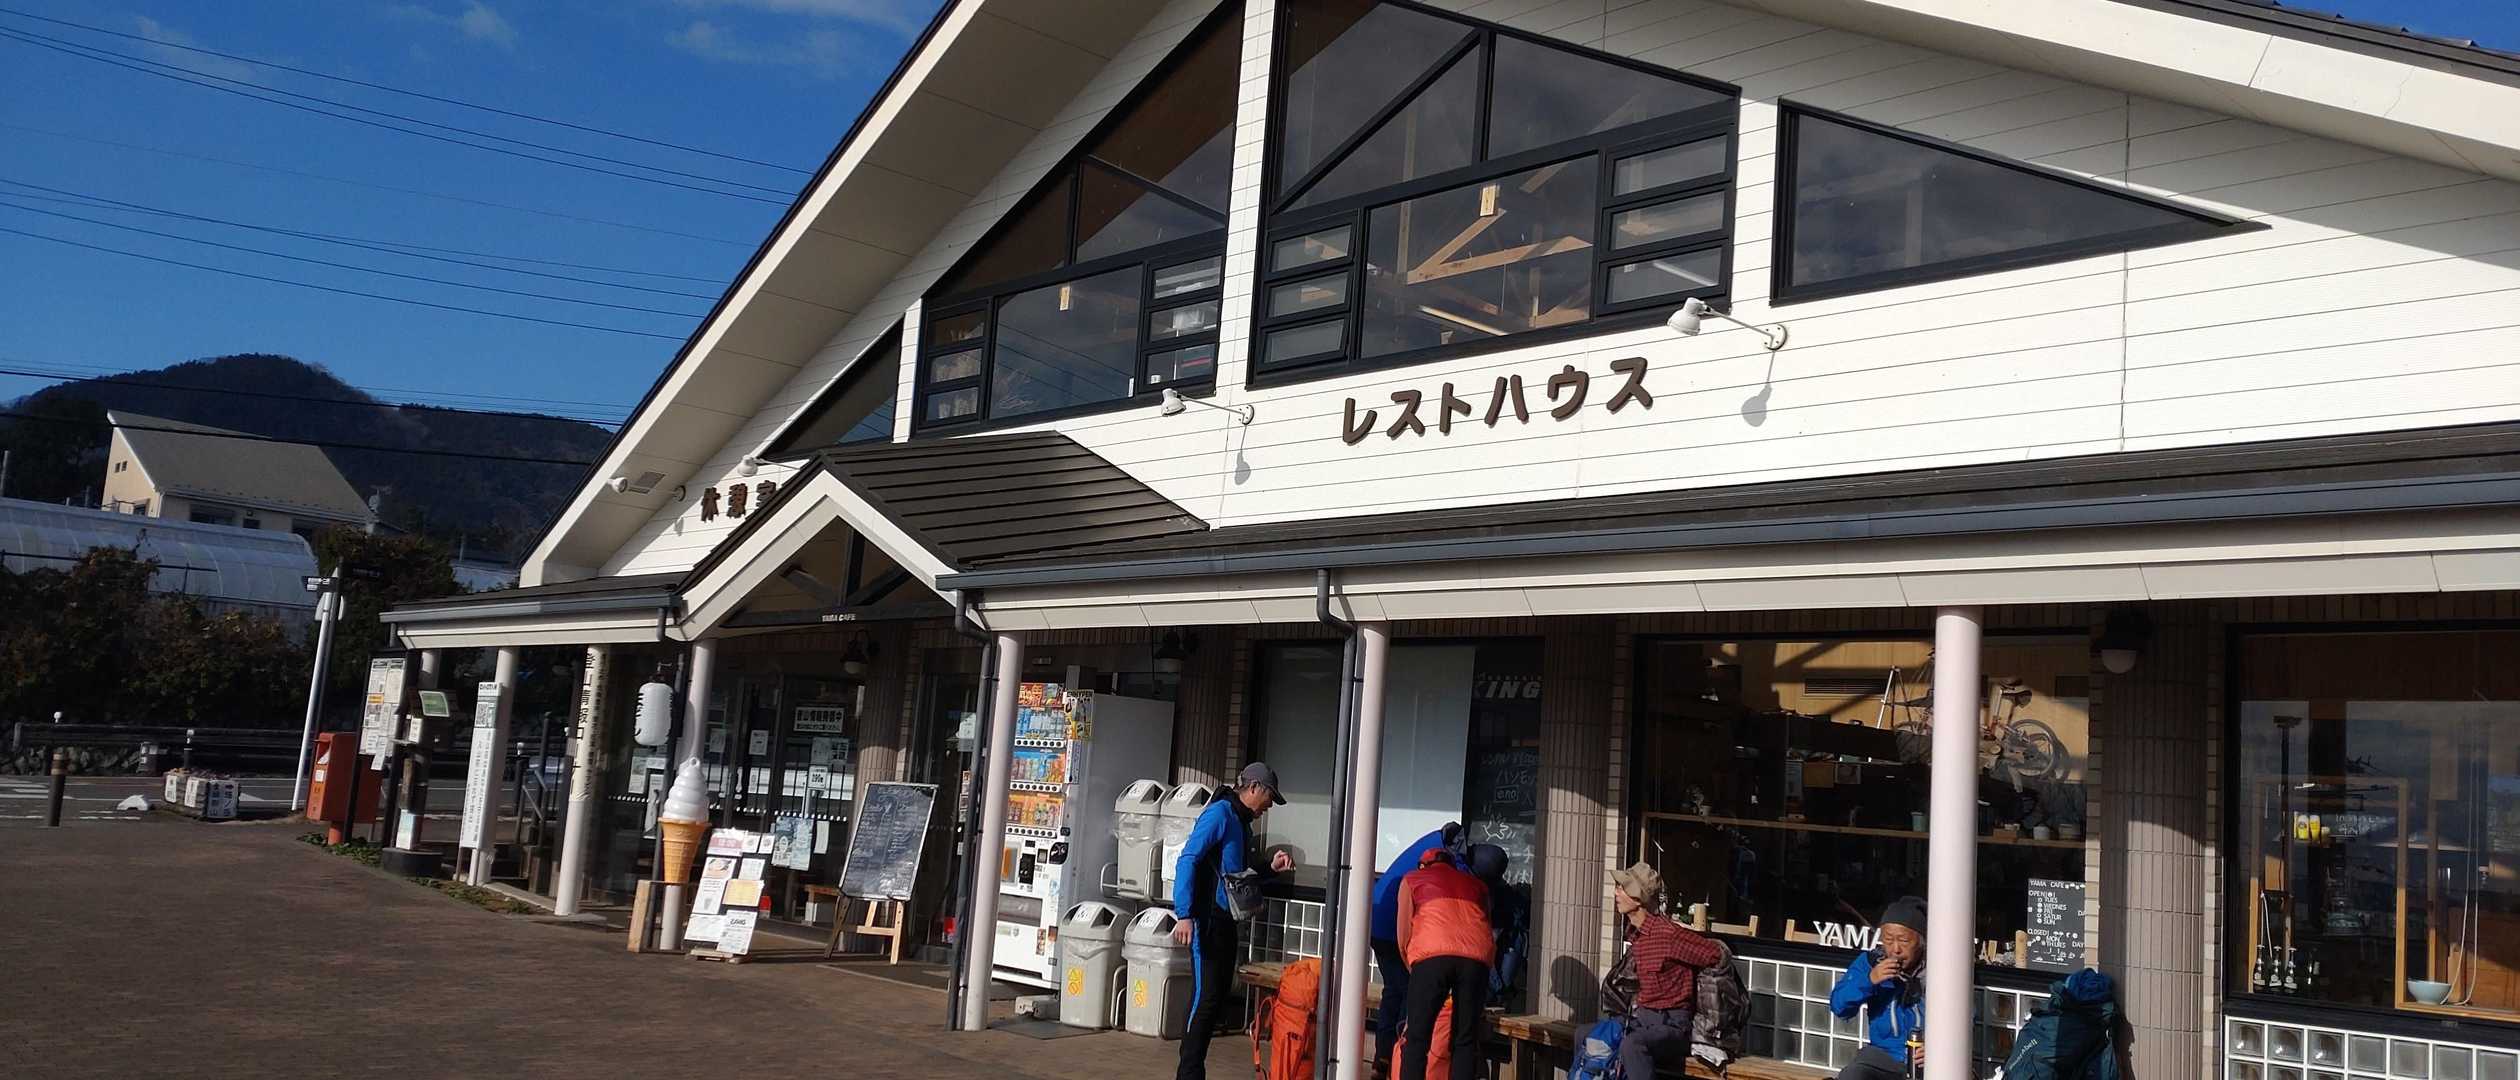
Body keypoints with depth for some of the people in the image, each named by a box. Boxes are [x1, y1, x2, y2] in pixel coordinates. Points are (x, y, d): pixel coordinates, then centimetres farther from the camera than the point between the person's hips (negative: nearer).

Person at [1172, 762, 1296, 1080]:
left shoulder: (1243, 823, 17)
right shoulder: (1220, 813, -10)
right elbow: (1188, 861, -18)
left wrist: (1271, 867, 9)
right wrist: (1185, 915, -24)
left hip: (1227, 922, 9)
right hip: (1207, 919, -9)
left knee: (1218, 995, 10)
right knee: (1206, 997, -10)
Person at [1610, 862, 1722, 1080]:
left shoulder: (1669, 933, -17)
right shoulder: (1634, 935, 8)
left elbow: (1717, 956, -13)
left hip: (1671, 1026, -9)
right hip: (1640, 1020, 9)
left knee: (1631, 1044, -34)